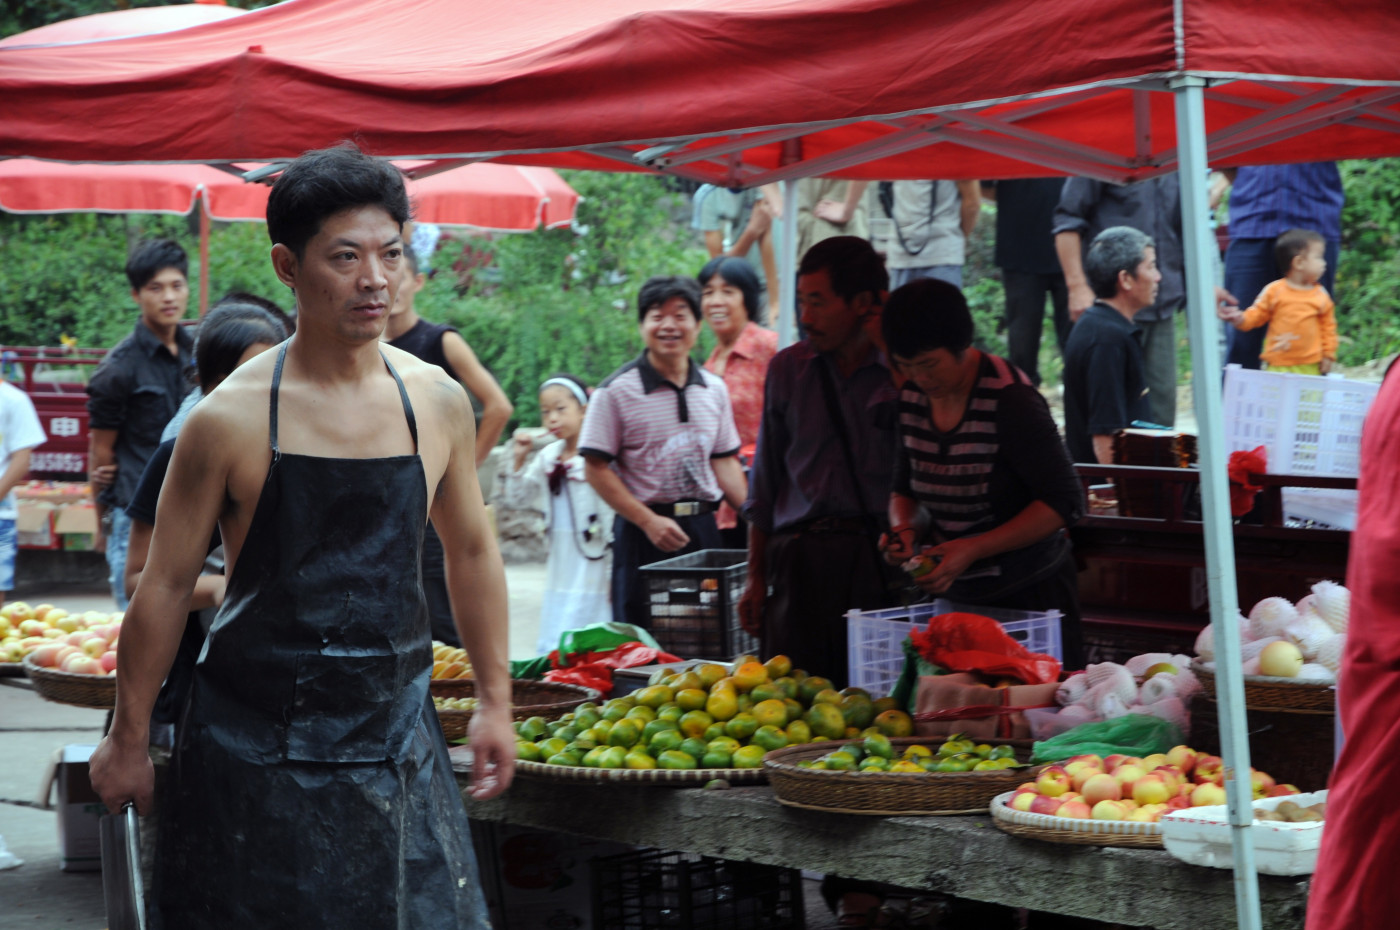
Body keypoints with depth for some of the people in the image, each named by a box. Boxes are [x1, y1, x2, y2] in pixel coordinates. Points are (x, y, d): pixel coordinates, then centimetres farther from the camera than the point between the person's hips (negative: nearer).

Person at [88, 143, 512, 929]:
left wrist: (495, 702, 15)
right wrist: (129, 739, 2)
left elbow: (472, 552, 14)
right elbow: (166, 585, -3)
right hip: (257, 740, -3)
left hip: (396, 731, 3)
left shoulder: (437, 401, 0)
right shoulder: (232, 418, -10)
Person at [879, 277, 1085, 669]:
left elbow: (1064, 502, -16)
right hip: (953, 595, 6)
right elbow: (904, 489, 16)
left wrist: (973, 550, -23)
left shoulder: (1009, 399, -17)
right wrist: (904, 529, -8)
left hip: (1028, 593, -6)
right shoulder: (911, 398, 2)